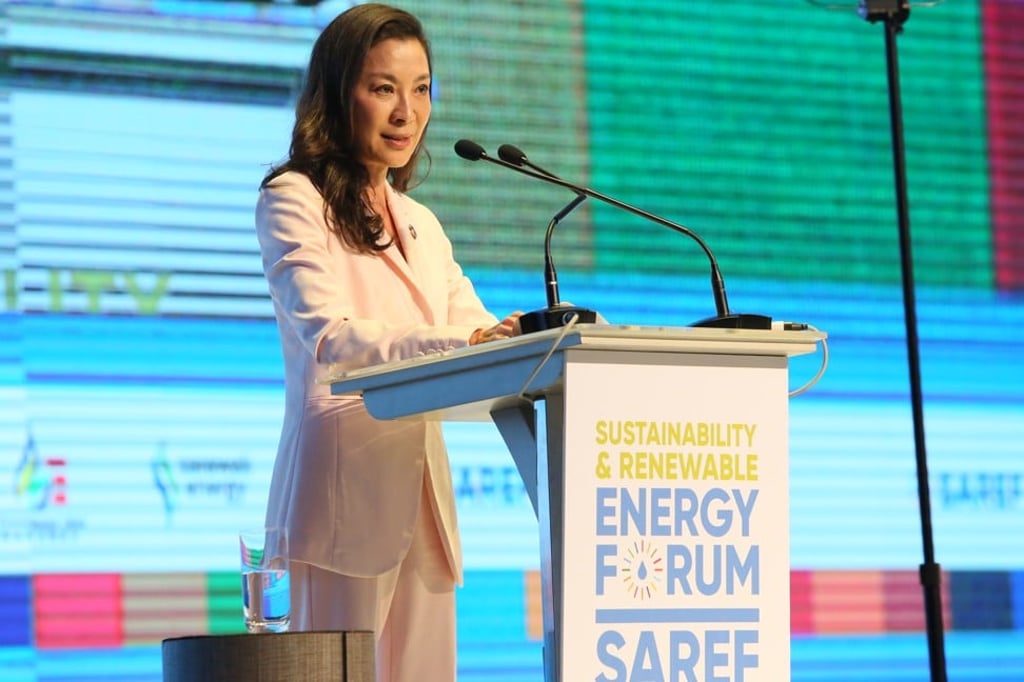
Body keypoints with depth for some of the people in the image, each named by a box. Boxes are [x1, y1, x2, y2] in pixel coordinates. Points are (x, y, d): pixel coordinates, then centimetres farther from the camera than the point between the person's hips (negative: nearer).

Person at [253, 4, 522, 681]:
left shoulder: (420, 224, 24)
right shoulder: (294, 201, 1)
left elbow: (477, 328, 14)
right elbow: (329, 337, -15)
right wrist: (461, 344, -29)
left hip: (421, 490, 7)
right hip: (344, 486, -7)